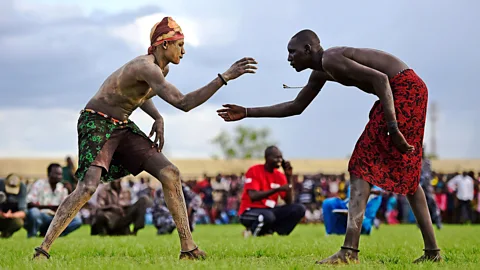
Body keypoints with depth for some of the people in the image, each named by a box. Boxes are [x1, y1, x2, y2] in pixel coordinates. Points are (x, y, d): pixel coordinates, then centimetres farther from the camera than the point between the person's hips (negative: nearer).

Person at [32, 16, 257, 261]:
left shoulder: (162, 68, 4)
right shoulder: (147, 67, -26)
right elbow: (184, 103, -35)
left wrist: (158, 118, 6)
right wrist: (225, 77, -36)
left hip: (123, 128, 9)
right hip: (97, 124, -9)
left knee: (170, 174, -5)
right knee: (88, 187, -27)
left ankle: (189, 248, -3)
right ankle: (42, 250, -15)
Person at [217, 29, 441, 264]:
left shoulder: (330, 60, -15)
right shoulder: (321, 72, 16)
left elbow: (380, 78, -25)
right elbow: (296, 107, 28)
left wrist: (393, 129, -29)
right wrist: (247, 113, 25)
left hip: (405, 88, -10)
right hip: (409, 90, 10)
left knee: (363, 164, -11)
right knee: (405, 171, 15)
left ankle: (349, 251, -18)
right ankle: (432, 250, 16)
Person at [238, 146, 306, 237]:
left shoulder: (279, 176, 7)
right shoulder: (254, 171, -10)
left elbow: (289, 202, 2)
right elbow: (253, 196, -23)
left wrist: (289, 177, -4)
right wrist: (278, 189, -26)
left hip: (270, 210, 7)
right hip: (250, 212, -7)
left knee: (299, 209, -12)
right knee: (267, 215, -41)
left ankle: (268, 231, -14)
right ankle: (252, 231, -9)